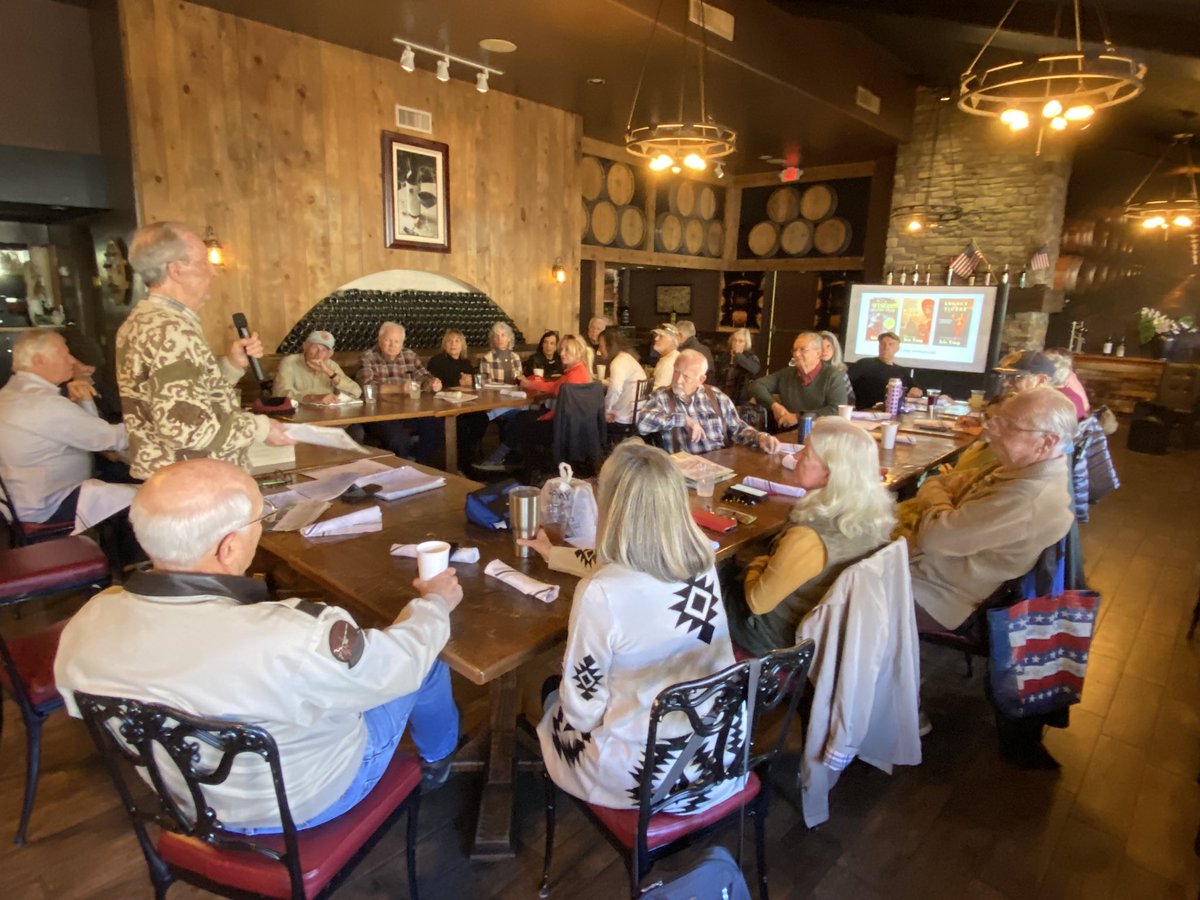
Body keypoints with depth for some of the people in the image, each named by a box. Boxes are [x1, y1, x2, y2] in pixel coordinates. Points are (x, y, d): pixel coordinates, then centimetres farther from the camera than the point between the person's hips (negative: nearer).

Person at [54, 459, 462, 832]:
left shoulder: (88, 624, -23)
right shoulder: (291, 640, -42)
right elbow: (401, 659, -23)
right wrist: (435, 603, -3)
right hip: (305, 802, -5)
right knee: (423, 664, 13)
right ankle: (437, 760, 45)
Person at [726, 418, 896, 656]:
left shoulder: (808, 538, -39)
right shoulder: (876, 512, -16)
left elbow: (758, 603, -24)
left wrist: (756, 566, -4)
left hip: (790, 638, -6)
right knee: (735, 581, 25)